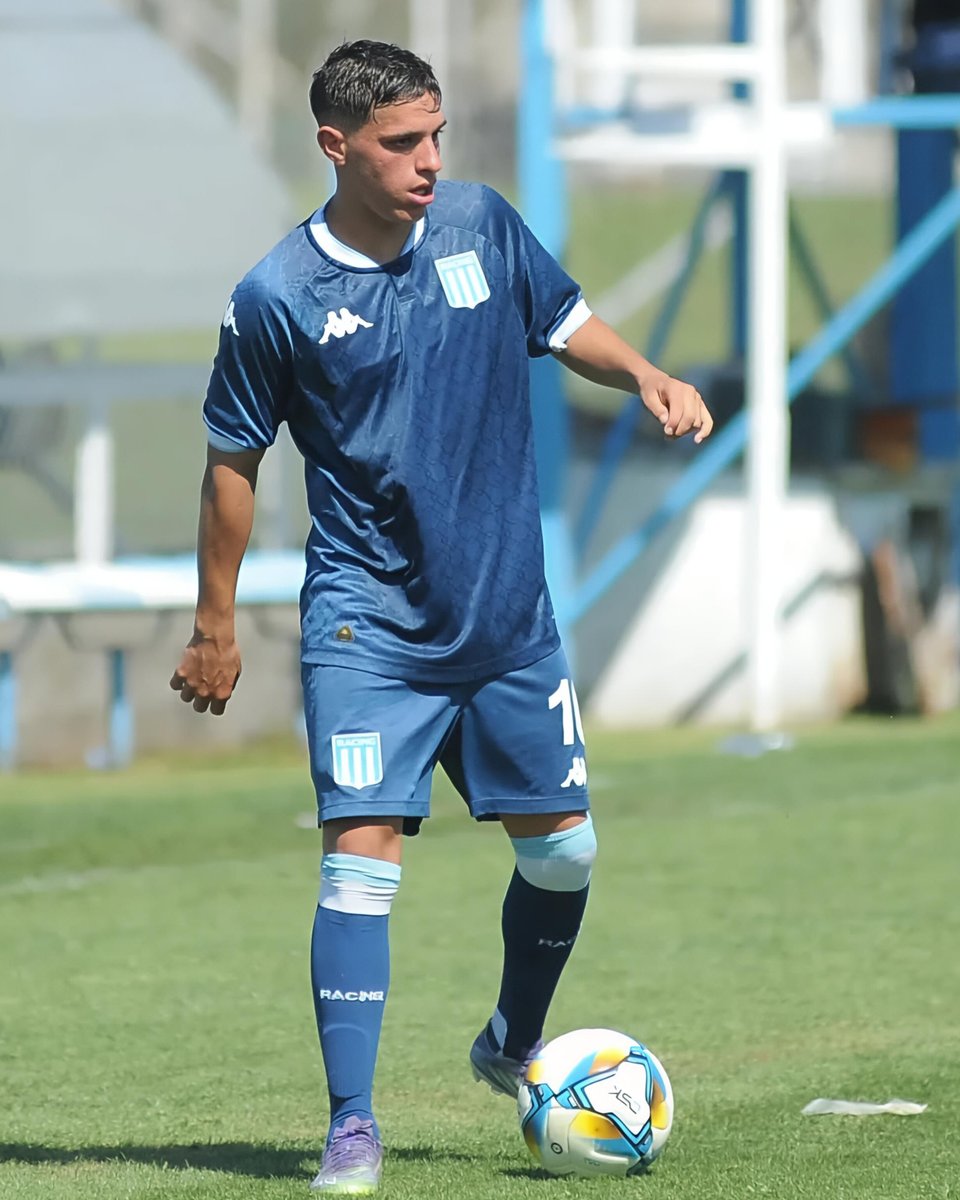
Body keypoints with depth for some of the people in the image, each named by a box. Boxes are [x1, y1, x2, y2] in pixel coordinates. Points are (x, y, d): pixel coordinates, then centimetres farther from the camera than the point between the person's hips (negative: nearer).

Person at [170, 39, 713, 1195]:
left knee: (564, 847, 10)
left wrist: (644, 375, -6)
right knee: (361, 852, -15)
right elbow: (233, 463, -1)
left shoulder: (481, 224, -2)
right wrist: (214, 628, 4)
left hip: (508, 613, 4)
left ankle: (514, 1045, 36)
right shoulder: (276, 299, -12)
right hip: (369, 622, -4)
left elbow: (565, 322, 15)